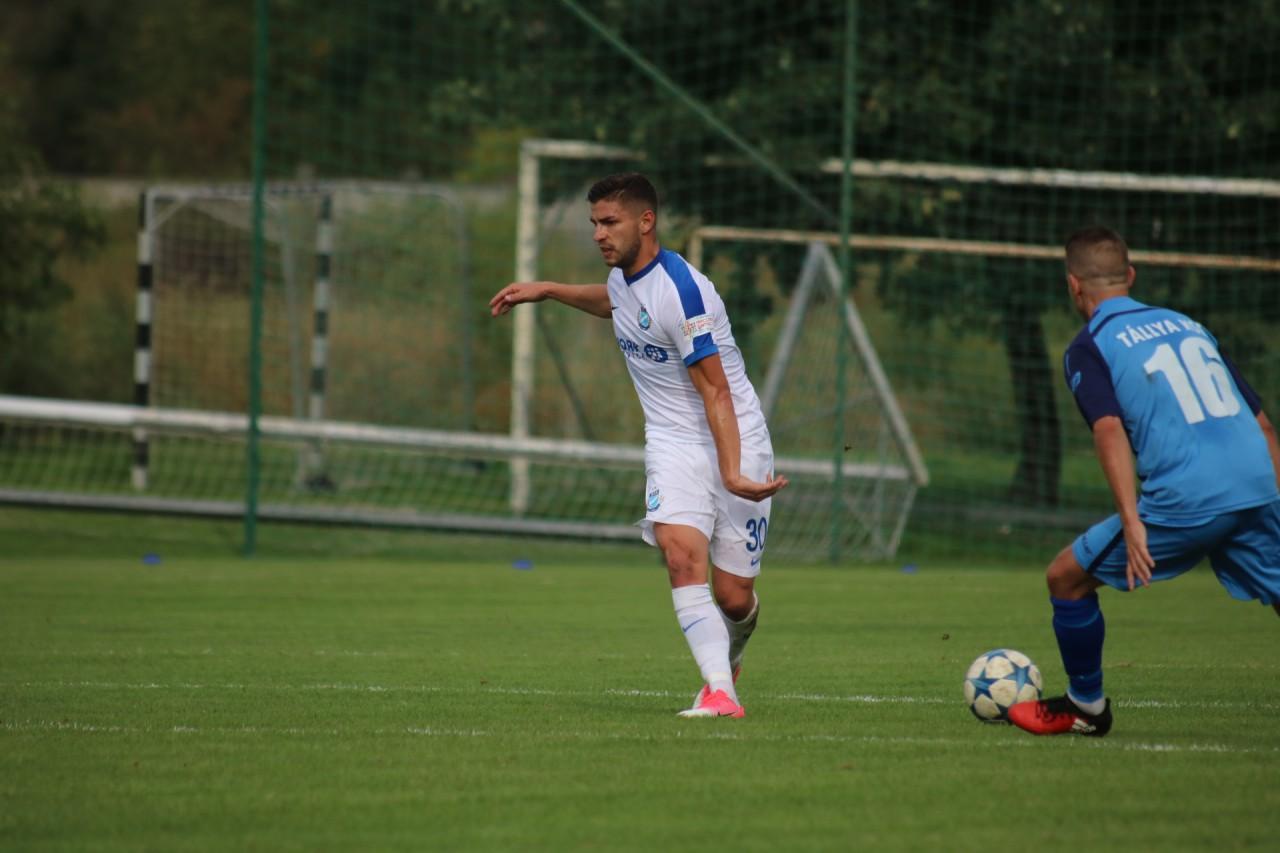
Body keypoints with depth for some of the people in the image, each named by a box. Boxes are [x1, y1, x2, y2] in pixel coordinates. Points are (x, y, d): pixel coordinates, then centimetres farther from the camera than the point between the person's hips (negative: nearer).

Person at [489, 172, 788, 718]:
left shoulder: (680, 291, -23)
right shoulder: (625, 276, 3)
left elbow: (716, 393, -23)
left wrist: (731, 474, -31)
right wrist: (546, 290, 28)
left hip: (736, 442, -6)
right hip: (674, 443, 6)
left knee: (734, 598, -1)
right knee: (680, 553, -23)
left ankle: (729, 654, 34)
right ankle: (719, 690, -26)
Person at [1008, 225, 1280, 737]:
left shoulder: (1089, 348, 6)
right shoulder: (1186, 325, 23)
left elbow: (1110, 429, -12)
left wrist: (1132, 523, -19)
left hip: (1186, 502, -5)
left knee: (1067, 577, 13)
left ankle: (1086, 708, 25)